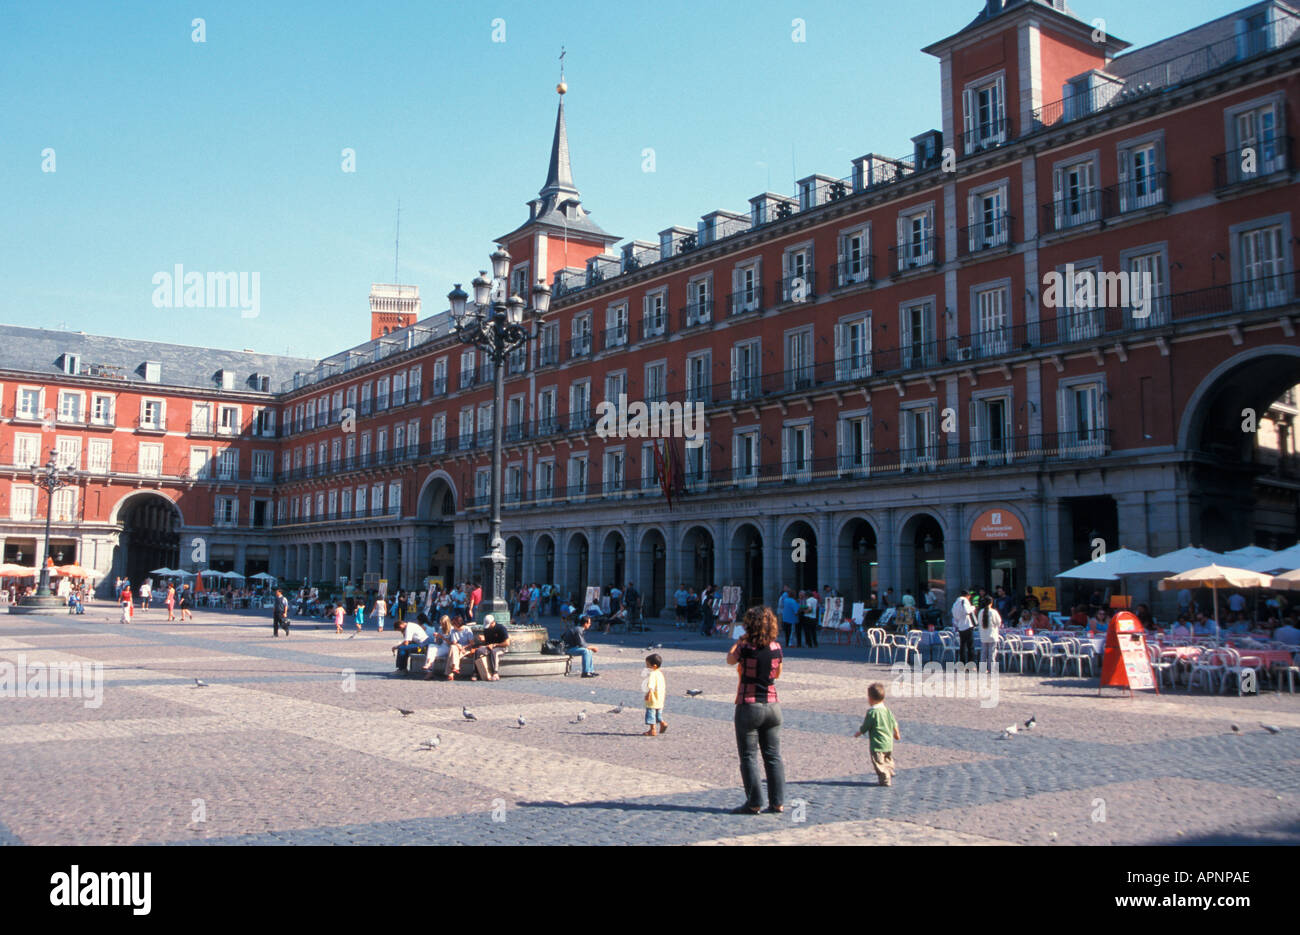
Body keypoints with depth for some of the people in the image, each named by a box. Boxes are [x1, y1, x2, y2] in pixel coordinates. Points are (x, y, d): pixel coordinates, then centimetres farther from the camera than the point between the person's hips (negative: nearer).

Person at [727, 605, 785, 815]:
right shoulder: (776, 648, -1)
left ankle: (754, 803, 5)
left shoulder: (745, 647, -14)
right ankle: (778, 801, 14)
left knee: (749, 756, 4)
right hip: (772, 705, 5)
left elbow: (729, 659, 6)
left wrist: (740, 641, 11)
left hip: (749, 706, -5)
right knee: (773, 755, 11)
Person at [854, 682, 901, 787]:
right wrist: (896, 734, 34)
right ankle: (890, 777, 28)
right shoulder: (887, 710, 5)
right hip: (889, 743, 8)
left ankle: (885, 780, -2)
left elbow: (864, 728, -11)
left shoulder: (872, 712, -17)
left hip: (877, 745, -8)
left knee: (879, 763, -1)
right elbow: (894, 724, 16)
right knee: (888, 762, 22)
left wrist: (857, 734, 8)